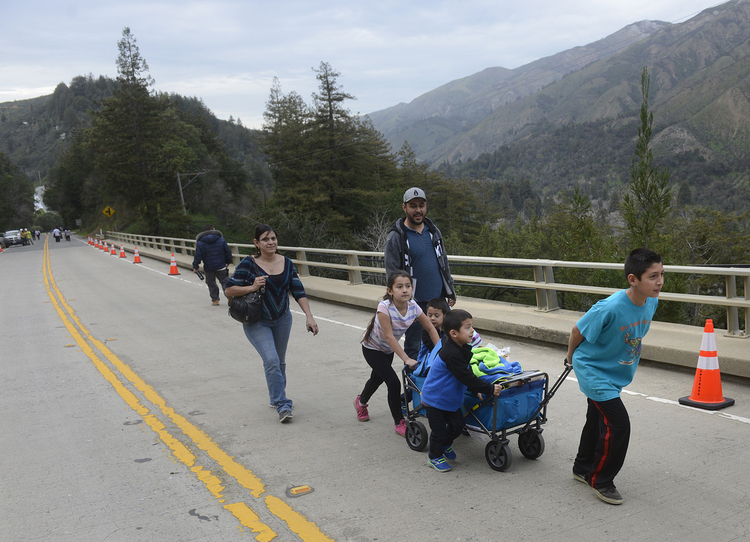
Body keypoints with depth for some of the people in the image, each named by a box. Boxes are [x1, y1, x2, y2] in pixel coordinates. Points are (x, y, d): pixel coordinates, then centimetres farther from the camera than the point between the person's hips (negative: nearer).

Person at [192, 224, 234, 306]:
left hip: (208, 268, 0)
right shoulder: (221, 240, 0)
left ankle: (215, 299, 15)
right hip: (221, 266, 1)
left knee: (211, 283, 14)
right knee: (225, 282, 7)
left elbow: (198, 255, -7)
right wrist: (228, 262, 15)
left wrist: (195, 267, 0)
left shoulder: (200, 242, -4)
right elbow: (228, 251, 3)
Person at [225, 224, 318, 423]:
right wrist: (252, 287, -26)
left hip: (282, 320, 4)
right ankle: (282, 406, -8)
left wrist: (309, 316, -12)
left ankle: (276, 398, 37)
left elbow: (298, 291, -3)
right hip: (257, 322, -4)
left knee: (280, 362, 15)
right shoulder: (249, 264, -15)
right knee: (271, 360, -17)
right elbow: (229, 289, -13)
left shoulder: (286, 263, -3)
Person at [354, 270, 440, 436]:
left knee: (378, 378, 26)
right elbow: (389, 336, -35)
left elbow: (431, 329, -11)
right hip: (372, 348, -6)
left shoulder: (413, 306, -20)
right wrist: (406, 359, -39)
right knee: (393, 382, -15)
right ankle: (399, 423, 0)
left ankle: (361, 402, 56)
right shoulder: (384, 307, -35)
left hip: (388, 350, 6)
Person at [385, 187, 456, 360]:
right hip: (414, 303, -5)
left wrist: (450, 290, 16)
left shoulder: (434, 231, 10)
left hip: (439, 299, 5)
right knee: (413, 348, 5)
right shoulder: (396, 237, -9)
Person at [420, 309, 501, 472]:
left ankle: (445, 445, 40)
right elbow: (466, 377, -34)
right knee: (439, 430, 3)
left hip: (450, 399, 9)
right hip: (435, 399, -9)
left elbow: (467, 373, 12)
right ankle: (435, 457, 23)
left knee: (457, 424, 15)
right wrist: (489, 389, -31)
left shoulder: (461, 348, -2)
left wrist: (475, 390, 11)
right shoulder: (452, 354, -34)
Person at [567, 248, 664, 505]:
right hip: (593, 370, -8)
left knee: (598, 421, 21)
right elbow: (578, 330, -18)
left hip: (615, 372, 8)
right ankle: (601, 480, 10)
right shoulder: (610, 308, -34)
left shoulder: (651, 302, -12)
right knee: (617, 423, -11)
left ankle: (583, 469, 42)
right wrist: (571, 357, 0)